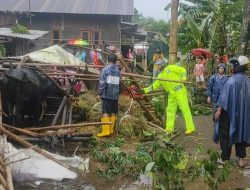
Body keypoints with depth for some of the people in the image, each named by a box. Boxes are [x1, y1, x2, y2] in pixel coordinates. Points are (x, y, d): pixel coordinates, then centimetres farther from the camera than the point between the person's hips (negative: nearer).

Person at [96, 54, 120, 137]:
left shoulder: (106, 69, -6)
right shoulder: (117, 70, 13)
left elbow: (102, 82, -11)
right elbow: (119, 83, 14)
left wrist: (99, 93, -5)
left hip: (107, 95, -6)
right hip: (115, 95, 6)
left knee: (105, 112, -6)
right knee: (113, 113, 10)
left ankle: (106, 130, -11)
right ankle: (111, 130, 16)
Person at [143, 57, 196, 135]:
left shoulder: (171, 68, -1)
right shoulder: (160, 76, 17)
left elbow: (183, 70, -1)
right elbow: (154, 86, 18)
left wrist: (183, 77, -19)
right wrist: (145, 90, 8)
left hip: (179, 92, -7)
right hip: (171, 95, 7)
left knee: (185, 109, -6)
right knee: (170, 111, 8)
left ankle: (190, 128, -3)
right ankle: (169, 128, 16)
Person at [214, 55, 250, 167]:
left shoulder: (232, 80, -19)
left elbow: (225, 96, -20)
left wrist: (219, 110, -15)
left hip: (230, 112, -6)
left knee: (226, 134, 8)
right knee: (240, 133, 15)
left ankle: (224, 158, 15)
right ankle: (241, 159, 18)